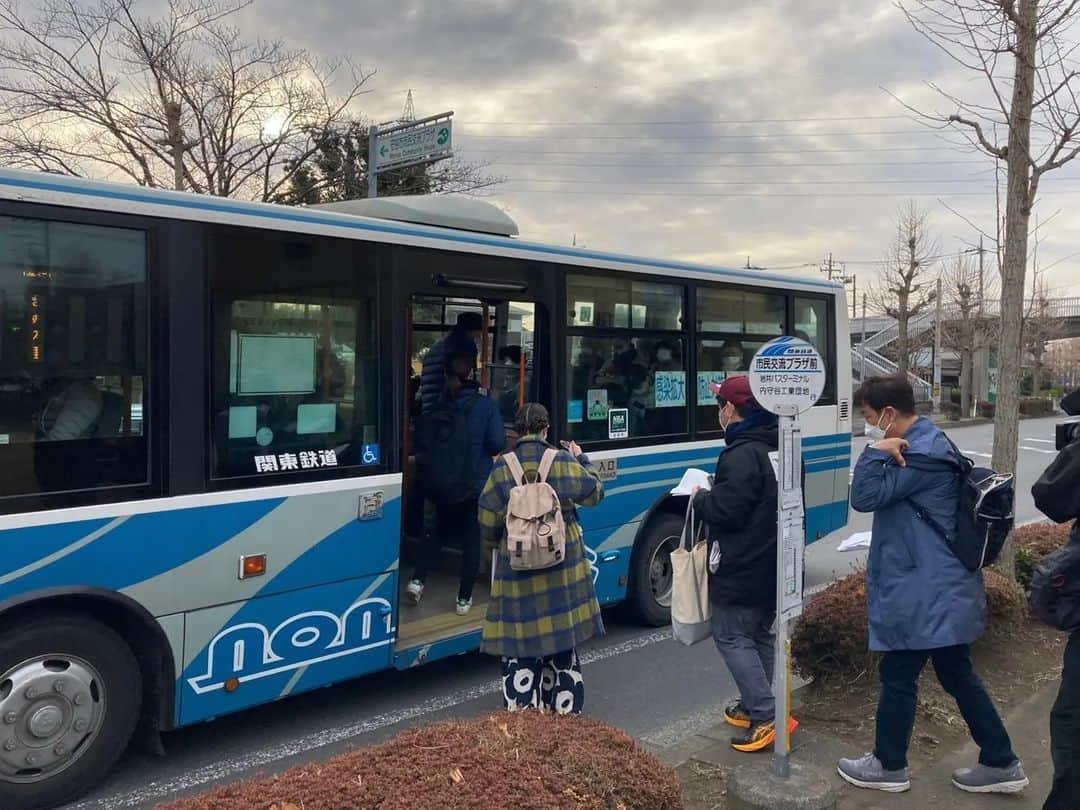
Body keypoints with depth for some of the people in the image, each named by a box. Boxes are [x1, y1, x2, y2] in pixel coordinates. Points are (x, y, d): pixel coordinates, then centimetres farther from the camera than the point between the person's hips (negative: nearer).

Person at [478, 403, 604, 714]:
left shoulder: (502, 468, -6)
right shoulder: (563, 462, -6)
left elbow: (488, 522, -3)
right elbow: (594, 494, 8)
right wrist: (582, 460, 21)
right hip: (563, 564, 1)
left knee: (520, 641, 5)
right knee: (563, 638, 13)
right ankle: (564, 707, 22)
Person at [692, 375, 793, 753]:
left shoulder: (742, 455, -21)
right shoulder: (776, 448, 11)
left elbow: (725, 510, -24)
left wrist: (700, 498, -5)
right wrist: (713, 494, 18)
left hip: (742, 568, -9)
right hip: (772, 563, 10)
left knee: (732, 636, 0)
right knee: (760, 634, 18)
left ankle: (767, 716, -4)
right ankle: (755, 706, 27)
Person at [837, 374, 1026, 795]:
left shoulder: (923, 453, -21)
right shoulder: (923, 445, 11)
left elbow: (865, 497, -22)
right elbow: (886, 496, 17)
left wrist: (876, 451, -22)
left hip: (925, 590, -10)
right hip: (941, 587, 10)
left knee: (897, 676, 5)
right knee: (958, 675, 19)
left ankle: (889, 766, 22)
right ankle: (1000, 763, 28)